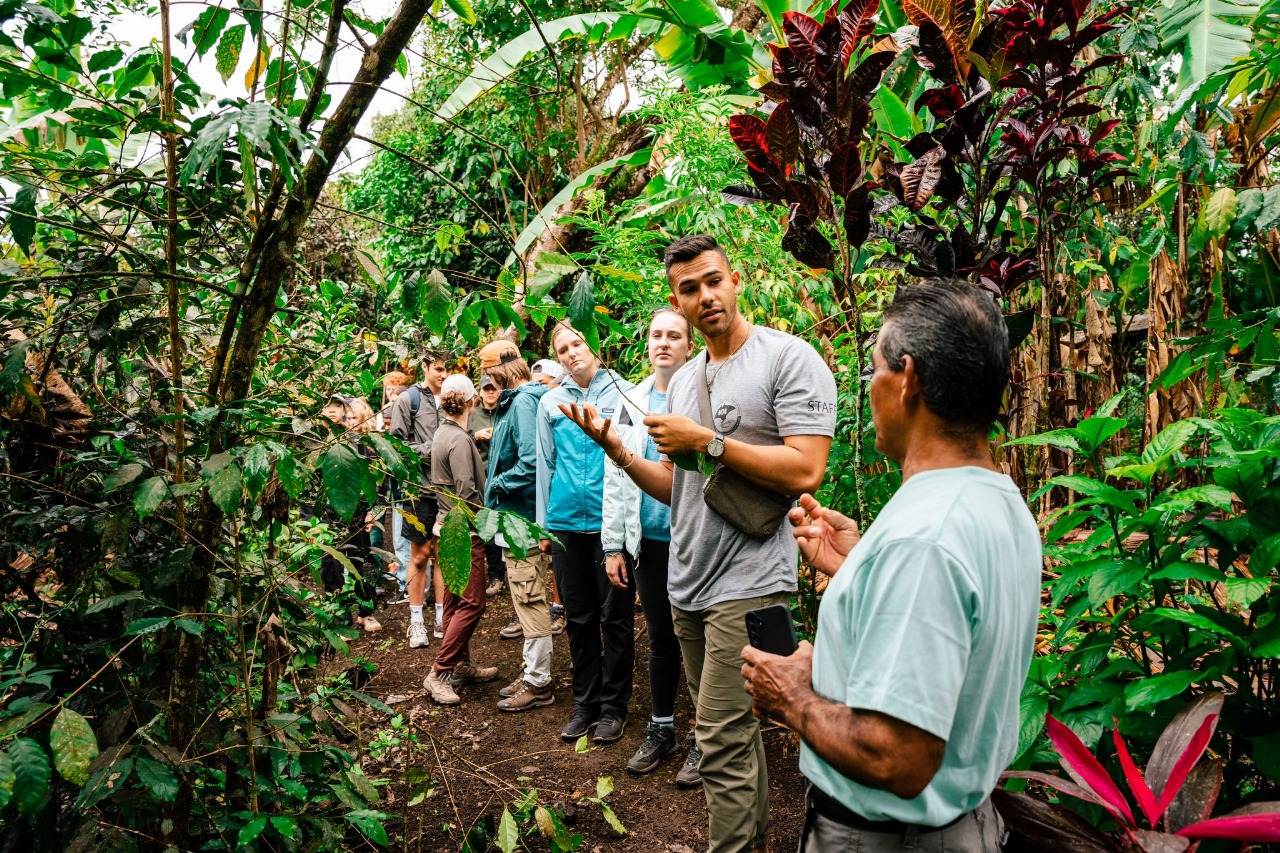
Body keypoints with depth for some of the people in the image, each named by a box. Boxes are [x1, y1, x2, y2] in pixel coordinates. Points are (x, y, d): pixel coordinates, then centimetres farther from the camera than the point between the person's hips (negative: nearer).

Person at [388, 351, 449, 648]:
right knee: (420, 555, 5)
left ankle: (442, 618, 21)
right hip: (421, 488, -3)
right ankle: (417, 621, 15)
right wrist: (429, 450, -13)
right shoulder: (408, 400, -2)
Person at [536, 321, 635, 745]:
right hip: (567, 520, 3)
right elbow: (546, 465, 13)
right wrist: (544, 526, 12)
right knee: (579, 618, 12)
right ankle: (585, 703, 26)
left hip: (612, 519, -3)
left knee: (615, 617, 5)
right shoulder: (550, 403, 9)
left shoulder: (623, 391, 0)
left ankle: (613, 706, 19)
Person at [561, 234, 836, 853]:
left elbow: (804, 472, -18)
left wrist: (707, 442, -18)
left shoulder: (789, 357, -9)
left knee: (722, 743, -6)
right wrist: (617, 450, 0)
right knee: (736, 730, 19)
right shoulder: (683, 380, 13)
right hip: (686, 585, 7)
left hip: (748, 582, -7)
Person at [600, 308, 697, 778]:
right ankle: (661, 728, 32)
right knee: (660, 638, 17)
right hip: (648, 540, 5)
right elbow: (616, 476, 9)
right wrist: (614, 545, 6)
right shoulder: (632, 403, 8)